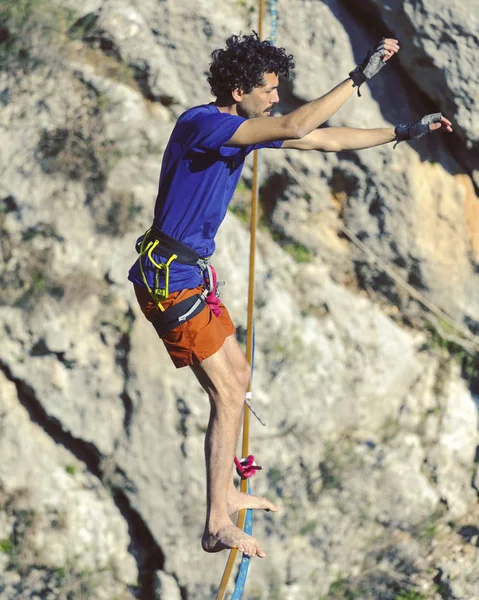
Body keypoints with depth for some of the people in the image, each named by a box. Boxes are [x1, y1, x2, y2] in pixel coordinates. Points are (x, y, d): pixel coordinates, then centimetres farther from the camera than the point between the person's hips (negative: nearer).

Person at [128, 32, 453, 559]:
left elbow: (326, 140, 15)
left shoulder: (246, 128, 8)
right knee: (228, 394, -8)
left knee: (237, 376, 20)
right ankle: (218, 526, -3)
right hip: (171, 280, -10)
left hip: (191, 274, 10)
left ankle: (224, 493, 35)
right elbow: (297, 128, -31)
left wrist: (403, 133, 14)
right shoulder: (202, 123, -20)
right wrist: (360, 76, -26)